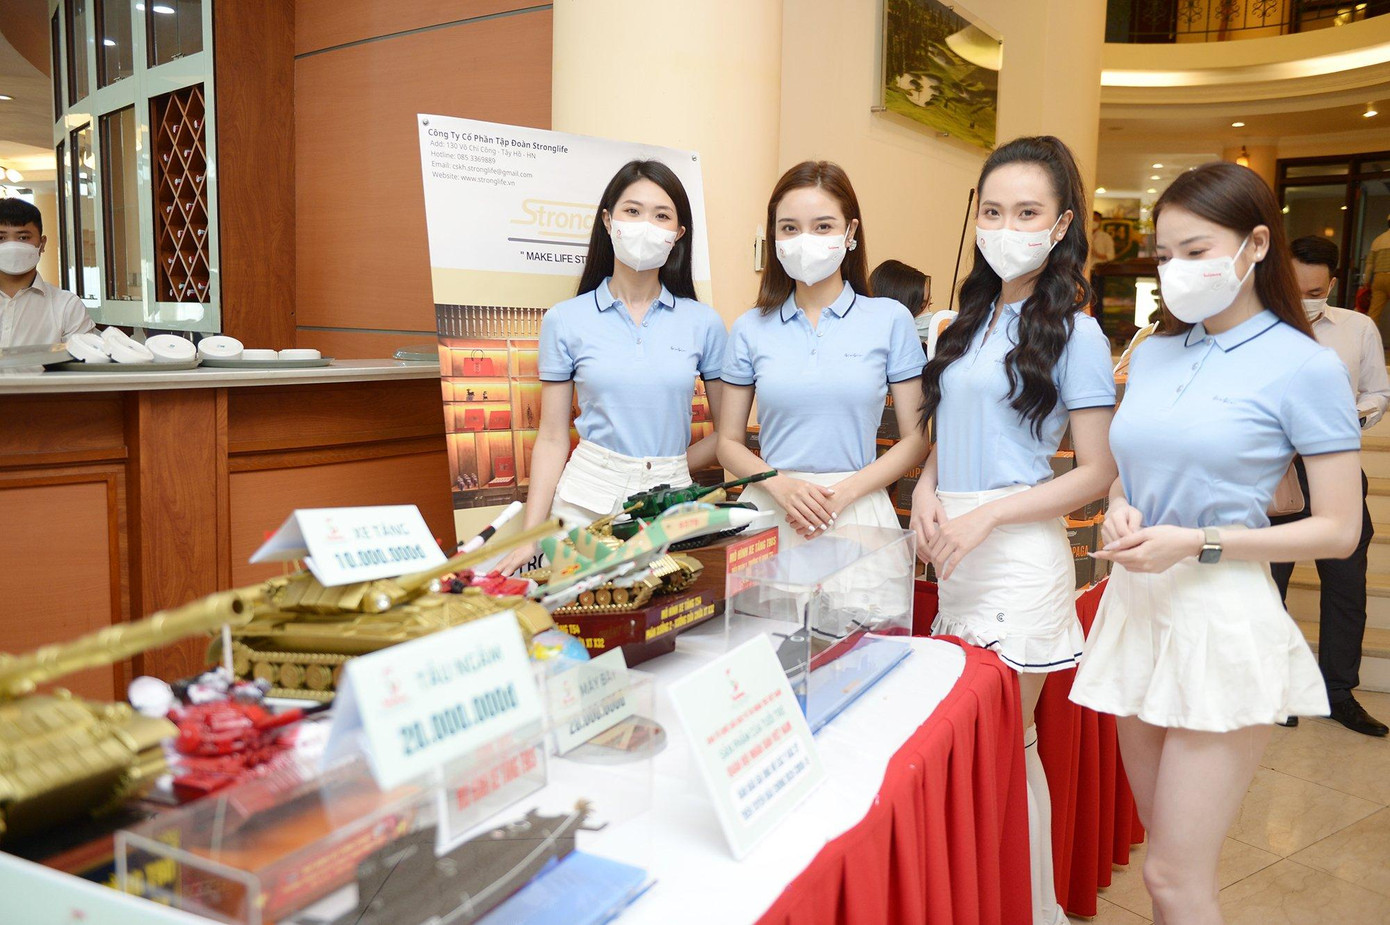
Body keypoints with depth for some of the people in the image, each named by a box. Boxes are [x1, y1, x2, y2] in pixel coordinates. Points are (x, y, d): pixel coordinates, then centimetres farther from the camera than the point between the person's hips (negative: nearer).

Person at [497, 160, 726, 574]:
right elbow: (552, 439, 1)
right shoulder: (564, 321, 1)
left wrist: (674, 464, 0)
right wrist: (531, 537, -4)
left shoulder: (703, 323, 3)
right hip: (586, 499, -1)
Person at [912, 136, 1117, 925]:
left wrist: (986, 515, -16)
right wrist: (927, 490, 0)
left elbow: (1096, 475, -9)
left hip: (1019, 554, -6)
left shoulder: (1073, 333, -7)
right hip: (956, 553, 7)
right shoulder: (974, 320, 13)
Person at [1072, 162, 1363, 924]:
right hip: (1137, 605, 6)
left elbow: (1339, 531, -8)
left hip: (1221, 618, -6)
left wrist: (1197, 543, -17)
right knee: (1164, 849, 17)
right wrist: (1120, 514, -3)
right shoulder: (1151, 355, 9)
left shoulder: (1305, 367, -7)